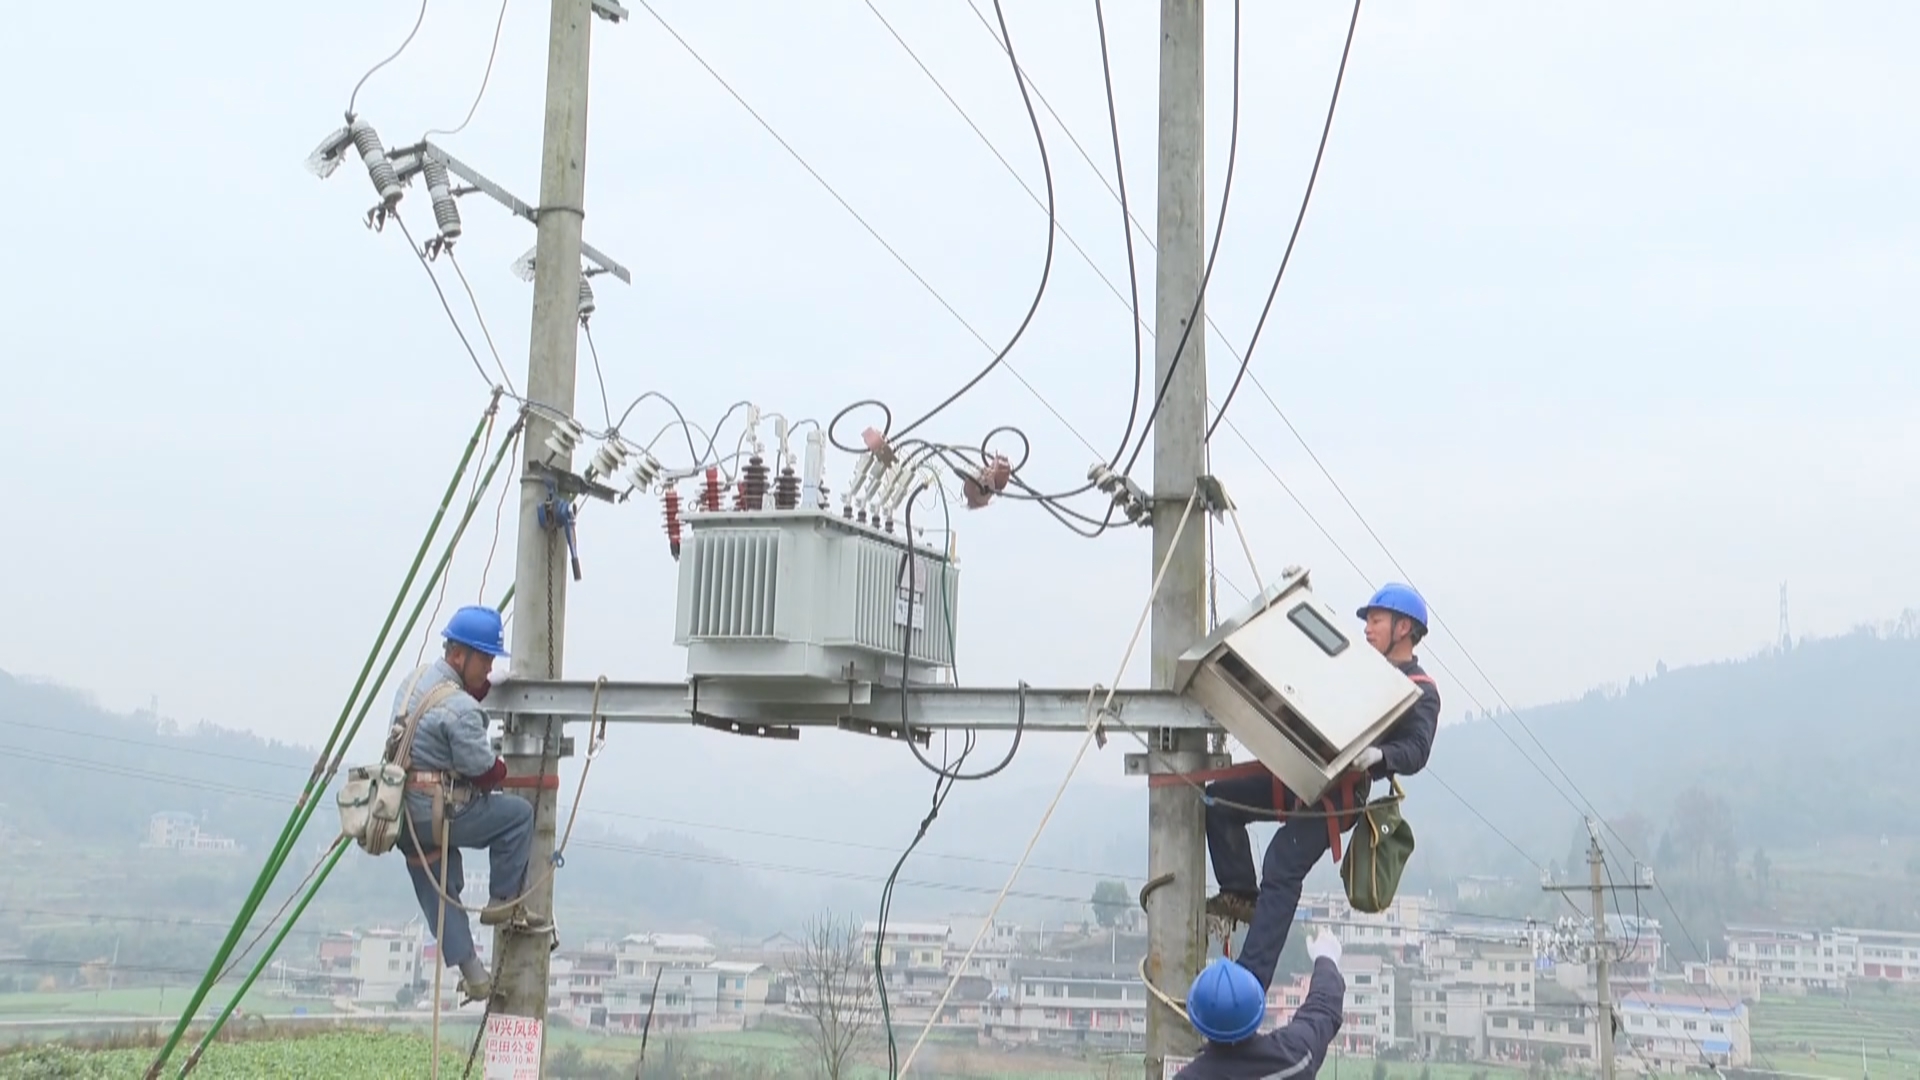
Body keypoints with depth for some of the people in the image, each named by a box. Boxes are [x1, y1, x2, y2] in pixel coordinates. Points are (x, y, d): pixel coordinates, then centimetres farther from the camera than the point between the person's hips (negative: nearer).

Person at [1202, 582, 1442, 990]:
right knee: (1218, 800, -1)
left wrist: (1378, 756, -38)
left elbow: (1416, 752, -16)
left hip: (1338, 792, -9)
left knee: (1281, 869, -23)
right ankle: (1240, 894, 7)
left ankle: (1251, 981, -28)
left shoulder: (1420, 692, -1)